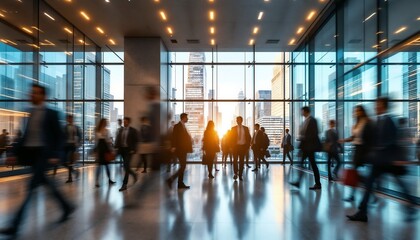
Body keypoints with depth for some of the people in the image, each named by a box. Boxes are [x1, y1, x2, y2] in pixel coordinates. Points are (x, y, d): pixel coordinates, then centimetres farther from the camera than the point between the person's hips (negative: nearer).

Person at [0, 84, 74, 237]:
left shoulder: (51, 113, -4)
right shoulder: (31, 113, 15)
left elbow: (58, 135, -7)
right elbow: (27, 134, 16)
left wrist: (55, 155, -14)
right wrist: (17, 152, 10)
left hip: (43, 152, -7)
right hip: (31, 152, 8)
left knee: (32, 186, -8)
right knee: (44, 182, 12)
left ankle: (15, 225, -6)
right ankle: (67, 207, 26)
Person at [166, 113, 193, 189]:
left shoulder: (183, 126, 16)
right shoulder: (177, 126, -10)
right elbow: (174, 137, -18)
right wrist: (174, 147, -24)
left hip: (183, 149, 10)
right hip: (180, 149, -10)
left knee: (183, 166, 10)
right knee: (183, 166, -10)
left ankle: (180, 183, 15)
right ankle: (170, 180, -7)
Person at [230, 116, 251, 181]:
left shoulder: (246, 128, 5)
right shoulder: (233, 128, 4)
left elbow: (248, 138, 6)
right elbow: (231, 138, 3)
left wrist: (247, 147, 0)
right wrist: (231, 146, -6)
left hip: (243, 146, 1)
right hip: (236, 146, -1)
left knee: (241, 161, 4)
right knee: (235, 160, -9)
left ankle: (240, 175, 10)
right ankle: (235, 173, -1)